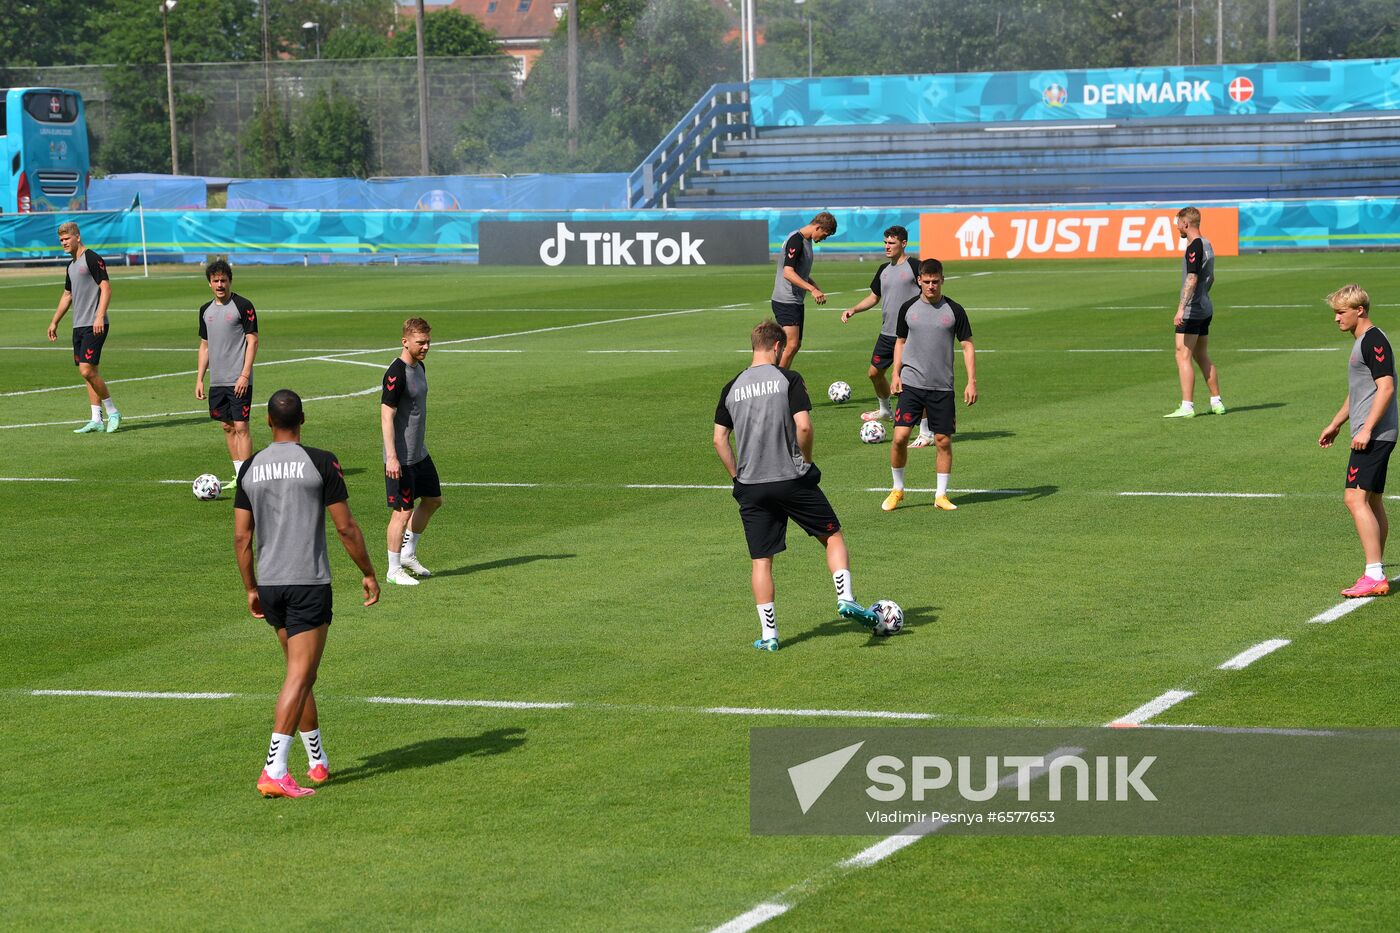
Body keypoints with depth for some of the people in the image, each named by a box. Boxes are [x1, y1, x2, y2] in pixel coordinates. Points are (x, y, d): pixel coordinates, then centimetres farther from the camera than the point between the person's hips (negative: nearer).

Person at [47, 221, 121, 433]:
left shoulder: (92, 259, -10)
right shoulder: (71, 266, 17)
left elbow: (106, 288, -16)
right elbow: (67, 295, 28)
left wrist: (100, 316, -25)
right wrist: (54, 322, 28)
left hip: (94, 326, -9)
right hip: (78, 326, 9)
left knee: (87, 370, -15)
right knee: (88, 372, 7)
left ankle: (112, 412, -3)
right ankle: (96, 420, 8)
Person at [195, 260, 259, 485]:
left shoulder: (243, 306, -6)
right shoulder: (206, 310, 13)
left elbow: (252, 341, -9)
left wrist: (244, 375, -16)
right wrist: (199, 378, 14)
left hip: (238, 381, -6)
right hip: (217, 380, 6)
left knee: (241, 426, -9)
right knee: (228, 426, 9)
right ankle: (239, 475, 16)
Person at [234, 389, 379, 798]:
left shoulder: (250, 468, 5)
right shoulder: (320, 462, -7)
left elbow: (241, 537, 6)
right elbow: (346, 527, -6)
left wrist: (251, 589, 17)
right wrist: (369, 574, 6)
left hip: (269, 585, 5)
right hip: (309, 584, -5)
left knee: (300, 673, 19)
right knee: (299, 677, -6)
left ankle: (318, 761, 27)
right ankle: (274, 772, -16)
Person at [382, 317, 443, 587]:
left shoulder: (419, 367, 9)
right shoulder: (396, 373, -20)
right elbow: (386, 416, -22)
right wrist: (392, 458, -25)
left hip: (419, 453, 10)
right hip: (401, 458, -10)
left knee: (433, 500, 18)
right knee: (403, 511, -3)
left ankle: (408, 554, 31)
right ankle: (394, 570, 9)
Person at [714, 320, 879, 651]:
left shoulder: (732, 388, 7)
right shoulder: (788, 379, -5)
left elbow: (719, 440, 5)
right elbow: (803, 426, -15)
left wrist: (737, 475, 13)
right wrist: (806, 461, 1)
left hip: (750, 487, 3)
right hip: (793, 480, -3)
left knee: (760, 560, 7)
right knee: (833, 535, 14)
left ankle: (768, 633, 5)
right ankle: (845, 598, 0)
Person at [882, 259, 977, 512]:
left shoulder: (954, 310, 0)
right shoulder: (908, 308, 4)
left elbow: (967, 346, 3)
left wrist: (972, 382, -5)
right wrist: (896, 374, 4)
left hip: (942, 387, 0)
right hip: (911, 384, 0)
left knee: (943, 441, 1)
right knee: (900, 436, -9)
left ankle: (941, 495, 14)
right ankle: (897, 490, 9)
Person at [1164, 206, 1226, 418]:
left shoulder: (1194, 247, -16)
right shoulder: (1207, 245, 13)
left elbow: (1192, 279, -26)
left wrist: (1181, 308, -30)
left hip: (1192, 312, -10)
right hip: (1205, 309, 10)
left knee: (1183, 357, -8)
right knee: (1201, 356, 16)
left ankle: (1187, 407, -12)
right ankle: (1216, 402, 18)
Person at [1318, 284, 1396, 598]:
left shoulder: (1374, 341, -13)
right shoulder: (1363, 342, 19)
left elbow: (1386, 387, -21)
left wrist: (1366, 429, -24)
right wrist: (1335, 424, 34)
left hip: (1373, 435, -11)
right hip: (1375, 436, 11)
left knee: (1356, 498, -15)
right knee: (1372, 501, 12)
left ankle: (1374, 577, -18)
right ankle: (1377, 573, 17)